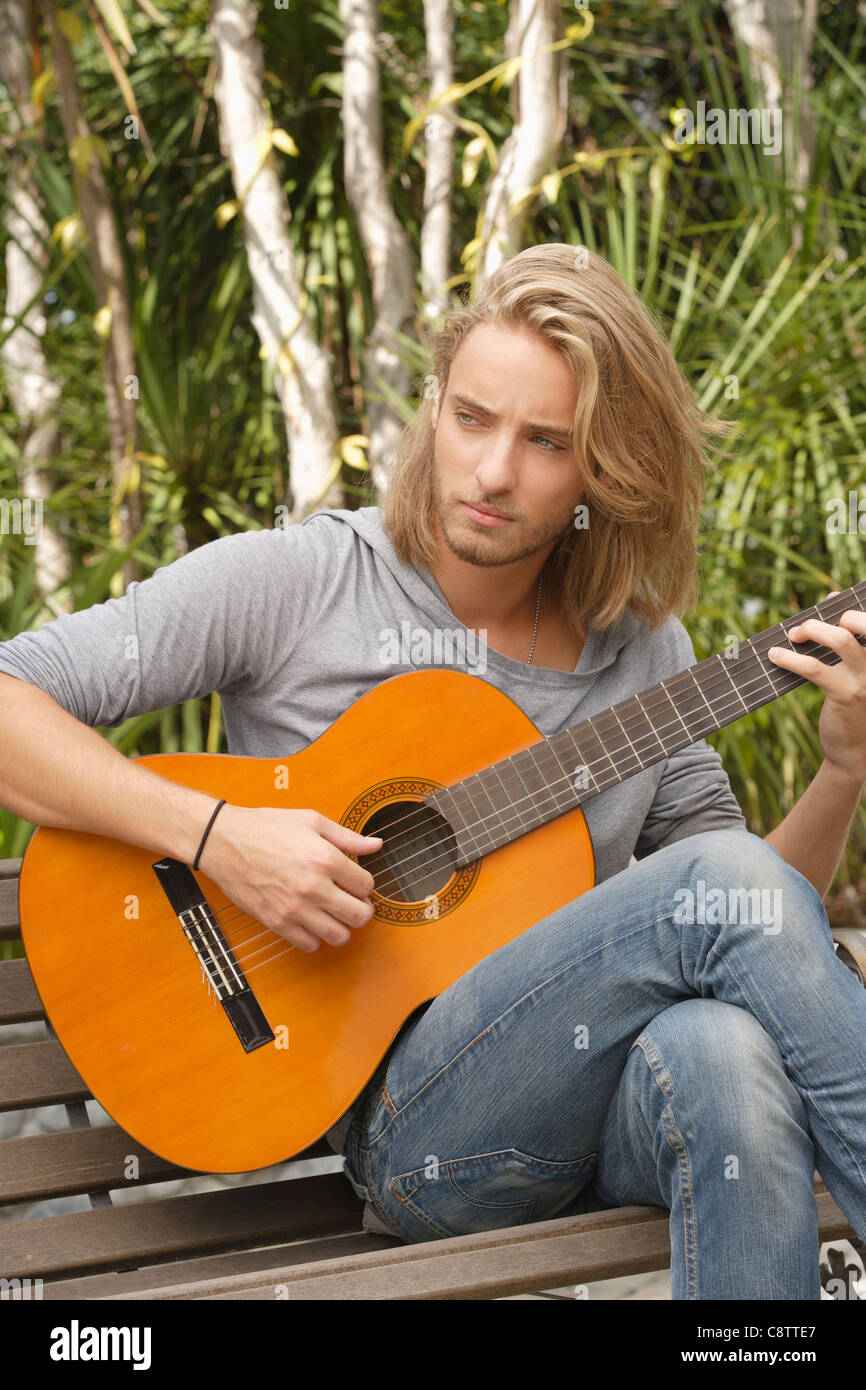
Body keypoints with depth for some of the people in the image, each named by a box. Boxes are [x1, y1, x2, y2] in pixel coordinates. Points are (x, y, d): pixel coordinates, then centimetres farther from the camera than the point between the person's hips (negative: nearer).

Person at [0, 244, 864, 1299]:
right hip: (409, 1120, -3)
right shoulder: (290, 582, -3)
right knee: (726, 882, -27)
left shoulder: (640, 646, 10)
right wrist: (213, 833, -20)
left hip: (601, 1112, 3)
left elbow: (758, 931, 13)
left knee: (724, 1050, -36)